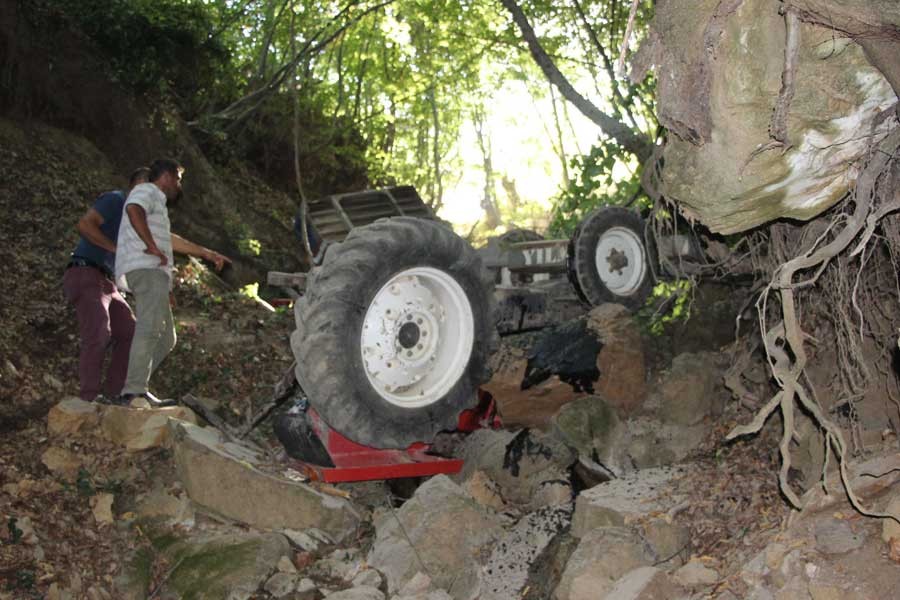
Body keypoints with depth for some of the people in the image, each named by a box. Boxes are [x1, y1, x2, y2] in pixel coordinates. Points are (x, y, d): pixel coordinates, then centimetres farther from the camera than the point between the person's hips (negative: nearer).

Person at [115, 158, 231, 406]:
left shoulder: (156, 201, 34)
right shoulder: (146, 191, 4)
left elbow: (171, 239, 44)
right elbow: (134, 209, -20)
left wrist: (207, 253, 49)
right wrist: (152, 246, -20)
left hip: (154, 272, 10)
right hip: (146, 268, -10)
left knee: (165, 339, 9)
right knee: (149, 329, -23)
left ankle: (133, 389, 6)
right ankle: (134, 391, -30)